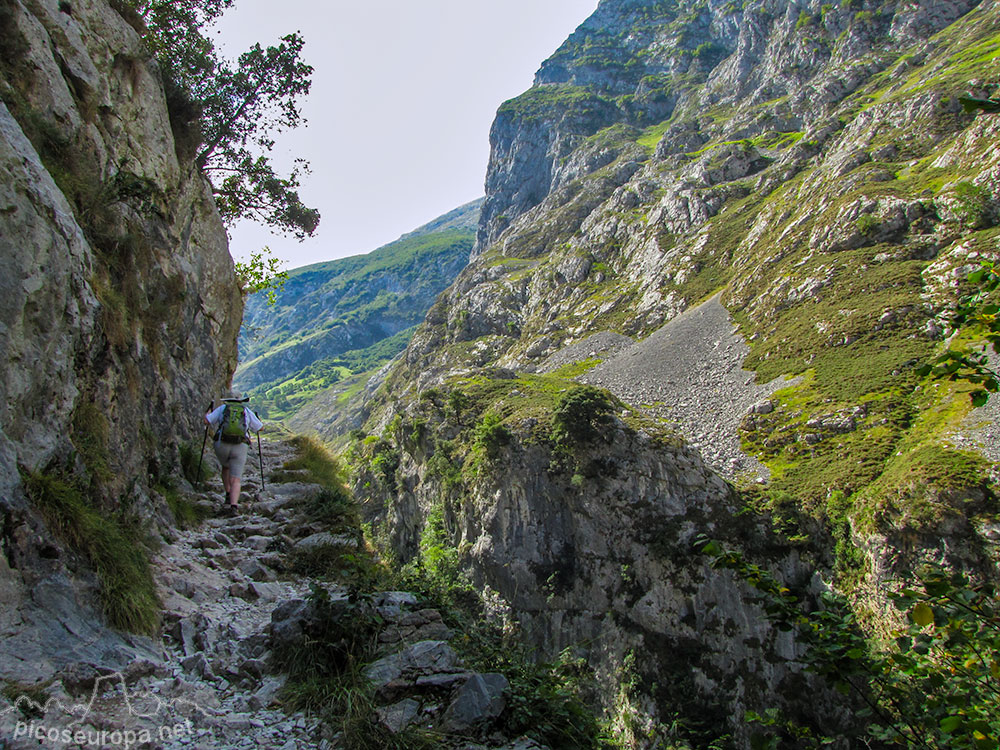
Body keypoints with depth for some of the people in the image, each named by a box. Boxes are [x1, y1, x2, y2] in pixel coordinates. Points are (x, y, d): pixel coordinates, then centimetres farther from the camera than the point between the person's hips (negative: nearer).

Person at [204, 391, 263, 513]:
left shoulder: (222, 408, 13)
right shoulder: (247, 411, 15)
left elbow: (206, 421, 7)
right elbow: (260, 427, 22)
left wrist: (208, 413, 29)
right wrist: (258, 419, 44)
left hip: (222, 445, 1)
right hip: (240, 447, -1)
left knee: (226, 467, 32)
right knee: (235, 479, -2)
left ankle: (228, 494, 24)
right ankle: (234, 504, -22)